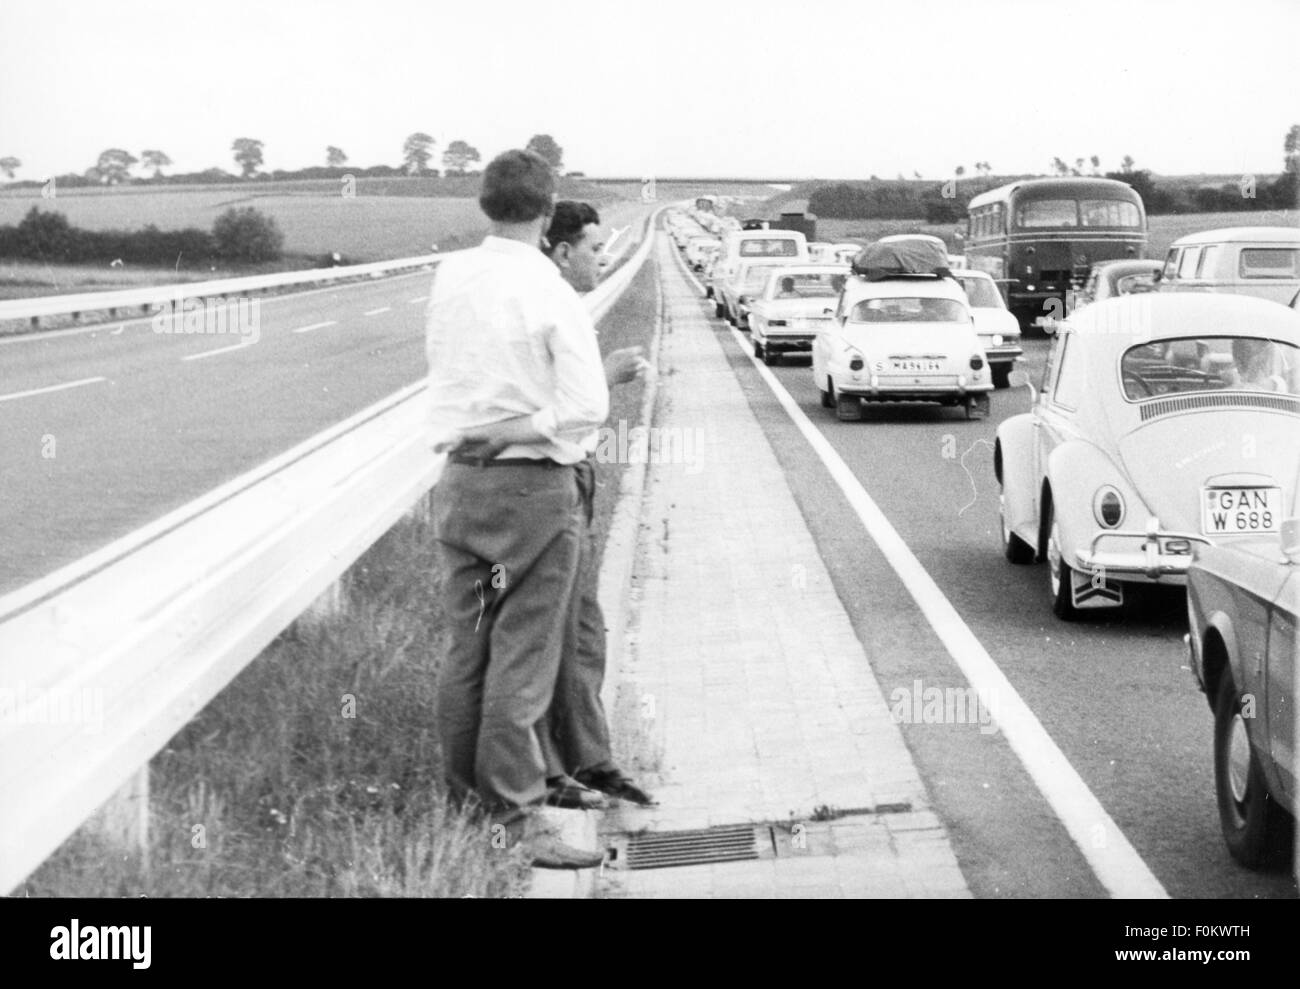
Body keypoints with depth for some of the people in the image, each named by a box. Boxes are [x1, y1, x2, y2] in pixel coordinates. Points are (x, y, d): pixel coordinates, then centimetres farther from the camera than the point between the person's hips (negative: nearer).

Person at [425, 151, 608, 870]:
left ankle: (459, 800, 24)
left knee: (464, 649, 15)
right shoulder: (552, 296, -14)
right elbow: (587, 407, -19)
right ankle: (513, 817, 3)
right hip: (535, 487, -5)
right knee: (522, 657, 0)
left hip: (459, 480, 6)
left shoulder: (450, 278, 2)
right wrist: (515, 431, -9)